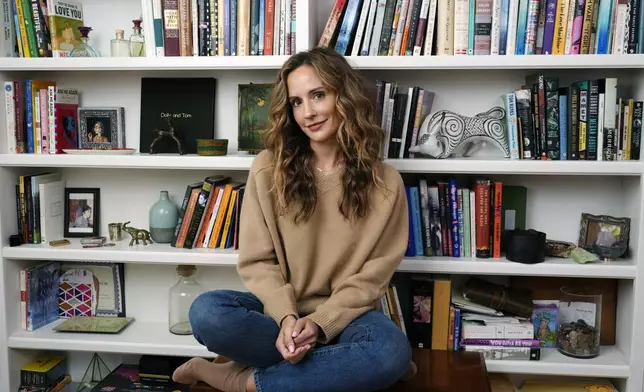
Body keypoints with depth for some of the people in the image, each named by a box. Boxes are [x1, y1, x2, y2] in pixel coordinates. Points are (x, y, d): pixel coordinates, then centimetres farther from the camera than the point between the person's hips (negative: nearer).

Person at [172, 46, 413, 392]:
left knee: (393, 350, -33)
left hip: (344, 314, 0)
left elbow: (373, 275, -5)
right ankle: (343, 363, -15)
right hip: (278, 309, 0)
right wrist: (286, 317, -21)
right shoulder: (268, 169, -3)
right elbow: (257, 261, -3)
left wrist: (319, 322, -19)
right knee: (206, 312, -28)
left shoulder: (384, 183, -4)